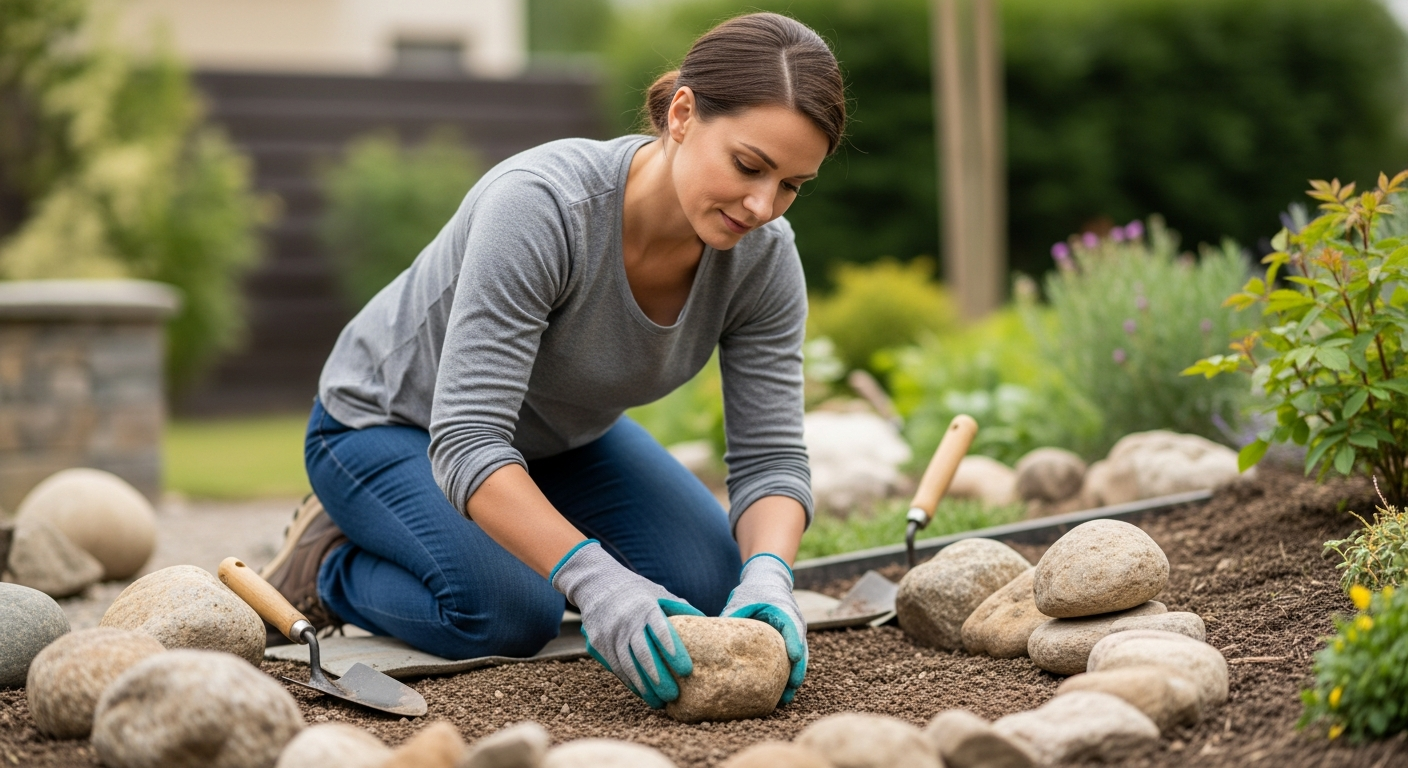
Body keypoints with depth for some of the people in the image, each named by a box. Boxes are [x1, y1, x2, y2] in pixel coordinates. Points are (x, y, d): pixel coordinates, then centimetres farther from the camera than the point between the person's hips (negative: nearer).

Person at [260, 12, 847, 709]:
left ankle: (514, 537, 16)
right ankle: (330, 564, 3)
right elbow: (465, 440, -43)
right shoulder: (543, 203, -39)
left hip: (557, 436, 6)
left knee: (709, 584, -9)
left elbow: (770, 456, -19)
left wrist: (768, 575, -40)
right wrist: (595, 578, -54)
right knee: (513, 615, -27)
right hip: (388, 422, -6)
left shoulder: (762, 255, -21)